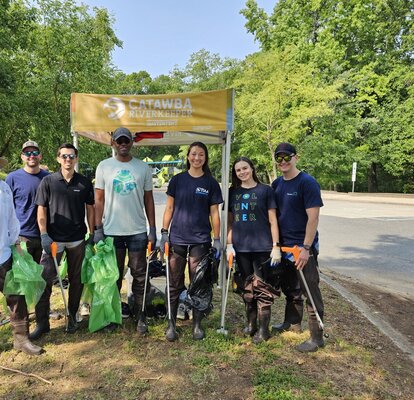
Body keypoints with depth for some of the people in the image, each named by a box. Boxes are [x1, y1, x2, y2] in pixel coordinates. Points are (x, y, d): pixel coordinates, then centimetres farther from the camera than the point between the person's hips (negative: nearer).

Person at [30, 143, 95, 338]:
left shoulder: (84, 183, 3)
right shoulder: (48, 181, 0)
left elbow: (90, 209, 7)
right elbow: (41, 210, 0)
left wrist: (92, 234, 3)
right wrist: (44, 235, -9)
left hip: (77, 239, 1)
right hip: (53, 239, -1)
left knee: (76, 280, 11)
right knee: (44, 280, -1)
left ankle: (72, 317, 28)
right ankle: (42, 322, 14)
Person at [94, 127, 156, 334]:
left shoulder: (143, 167, 4)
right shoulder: (104, 166, 2)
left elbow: (149, 199, 6)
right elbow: (99, 200, 3)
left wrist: (152, 228, 1)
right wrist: (98, 229, -4)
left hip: (137, 231, 0)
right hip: (111, 230, 0)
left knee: (139, 276, 7)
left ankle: (140, 315, 21)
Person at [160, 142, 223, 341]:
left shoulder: (211, 183, 4)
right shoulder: (177, 180, 5)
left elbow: (214, 213, 4)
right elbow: (169, 208, 7)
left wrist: (217, 239, 0)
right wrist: (164, 232, 0)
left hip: (200, 240, 0)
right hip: (177, 239, 1)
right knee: (175, 285, 7)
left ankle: (197, 324, 23)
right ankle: (172, 324, 20)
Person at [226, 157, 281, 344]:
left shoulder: (265, 190, 0)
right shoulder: (233, 192, 9)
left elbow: (272, 220, -1)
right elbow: (230, 221, 12)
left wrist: (276, 246, -6)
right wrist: (229, 244, 5)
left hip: (262, 247, -3)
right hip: (241, 248, 4)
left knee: (261, 288, 1)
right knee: (247, 288, 13)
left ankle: (264, 329, 16)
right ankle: (251, 324, 29)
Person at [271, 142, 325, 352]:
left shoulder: (307, 182, -13)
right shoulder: (277, 184, 7)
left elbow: (313, 218, -17)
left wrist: (306, 248, -20)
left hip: (303, 247, -7)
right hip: (283, 246, 7)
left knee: (310, 291, 2)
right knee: (289, 288, 20)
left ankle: (316, 337, 15)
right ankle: (291, 323, 39)